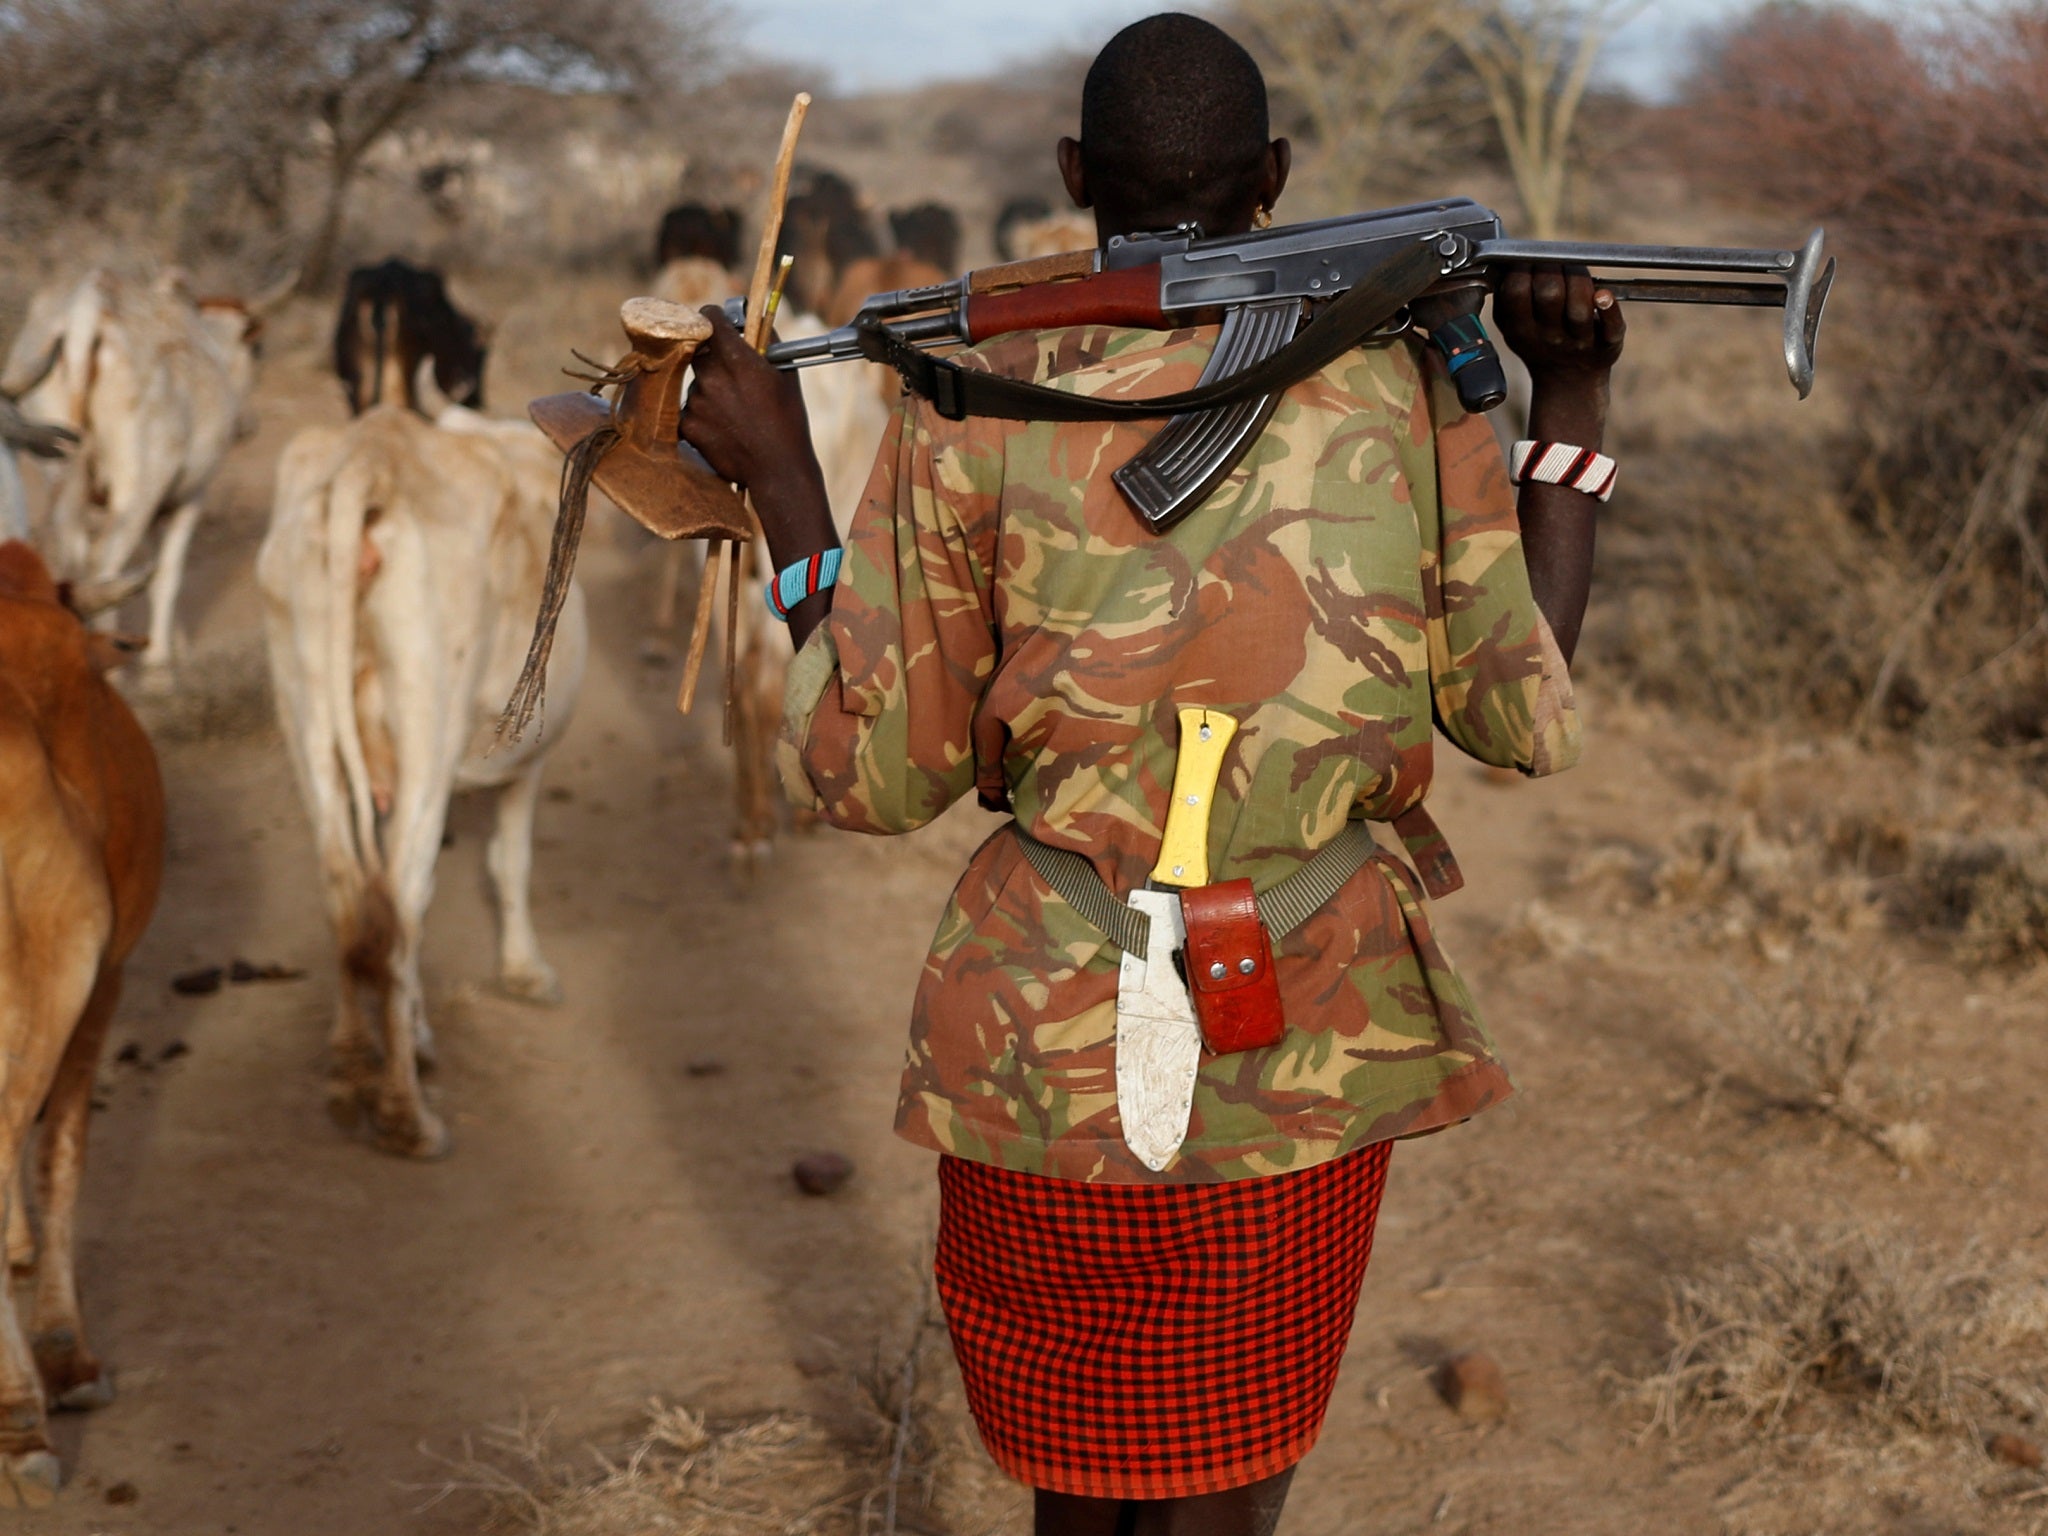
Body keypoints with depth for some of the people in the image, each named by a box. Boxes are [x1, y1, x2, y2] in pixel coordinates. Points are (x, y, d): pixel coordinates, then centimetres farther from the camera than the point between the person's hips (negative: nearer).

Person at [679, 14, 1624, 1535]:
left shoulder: (973, 417, -8)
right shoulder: (1410, 390, -4)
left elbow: (874, 775, -2)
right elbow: (1530, 718, 4)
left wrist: (778, 476, 6)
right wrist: (1574, 409, 12)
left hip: (1052, 1048, 0)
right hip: (1313, 1054, 1)